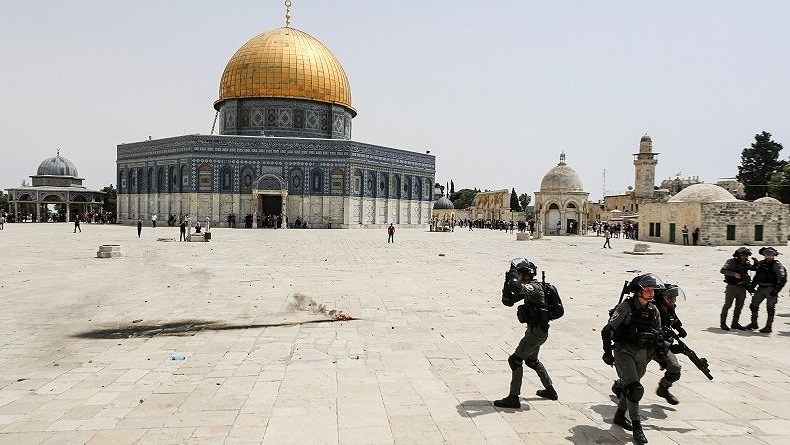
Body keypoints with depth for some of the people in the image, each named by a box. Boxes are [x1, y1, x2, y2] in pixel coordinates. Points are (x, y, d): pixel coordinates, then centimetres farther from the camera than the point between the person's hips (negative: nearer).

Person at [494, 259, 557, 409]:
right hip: (535, 330, 11)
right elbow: (508, 301, 9)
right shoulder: (526, 289, 9)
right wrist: (507, 283, -3)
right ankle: (550, 390, 41)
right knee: (531, 360, 26)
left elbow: (517, 288, -40)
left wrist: (513, 276, -22)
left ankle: (513, 398, -5)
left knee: (515, 360, -9)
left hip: (537, 332, -11)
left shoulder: (534, 287, -19)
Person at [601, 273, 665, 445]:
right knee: (635, 388, -16)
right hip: (623, 352, -6)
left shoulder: (654, 311, 4)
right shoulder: (626, 307, -14)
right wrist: (608, 353, -12)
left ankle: (619, 416, 38)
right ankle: (636, 428, -7)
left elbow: (658, 336, 16)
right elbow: (607, 331, -12)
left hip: (642, 354, 6)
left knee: (630, 386, 18)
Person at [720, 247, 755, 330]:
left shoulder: (747, 263, 9)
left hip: (742, 288, 6)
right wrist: (734, 274, -27)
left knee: (739, 307, 10)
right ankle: (722, 323, 6)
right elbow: (722, 270, -15)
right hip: (732, 287, -6)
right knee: (727, 305, -3)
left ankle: (735, 323, 20)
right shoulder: (731, 262, -7)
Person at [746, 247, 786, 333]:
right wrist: (752, 286, 14)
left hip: (771, 289, -6)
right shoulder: (761, 263, 9)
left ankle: (768, 327, 10)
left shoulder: (777, 265, -10)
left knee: (770, 309, 1)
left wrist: (776, 290, -19)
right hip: (761, 288, 7)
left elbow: (782, 279, -15)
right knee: (754, 305, 10)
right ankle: (754, 324, 24)